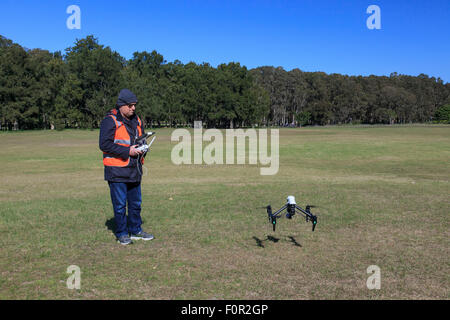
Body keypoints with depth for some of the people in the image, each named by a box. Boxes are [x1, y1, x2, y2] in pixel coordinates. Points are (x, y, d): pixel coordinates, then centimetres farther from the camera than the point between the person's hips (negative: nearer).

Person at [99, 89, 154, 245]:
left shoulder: (137, 120, 12)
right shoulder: (110, 121, -10)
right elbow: (104, 144, -17)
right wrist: (128, 151, -20)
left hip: (134, 170, 7)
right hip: (117, 171, -7)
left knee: (136, 202, 14)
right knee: (120, 204, 1)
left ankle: (135, 231, 28)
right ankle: (121, 234, 15)